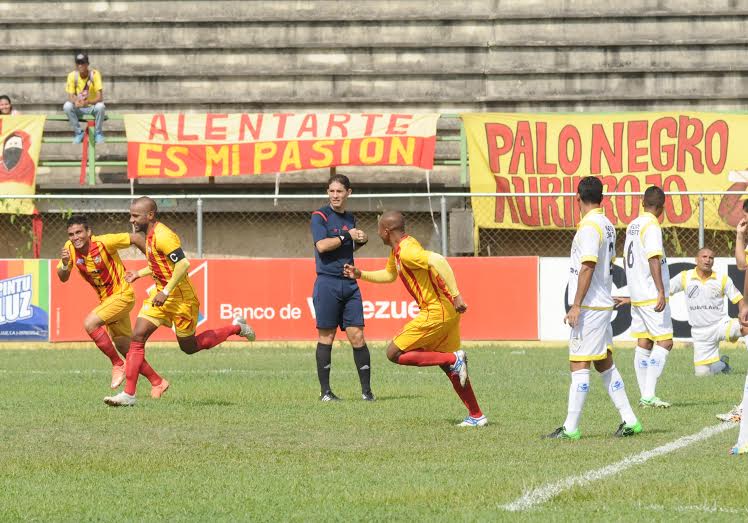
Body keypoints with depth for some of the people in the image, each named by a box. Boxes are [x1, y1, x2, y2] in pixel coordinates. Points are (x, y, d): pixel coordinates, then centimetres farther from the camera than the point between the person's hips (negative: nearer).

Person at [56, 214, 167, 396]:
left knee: (90, 323, -25)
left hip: (122, 294, -7)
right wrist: (64, 264, -27)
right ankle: (157, 382, 23)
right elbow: (63, 278, -4)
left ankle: (118, 365, -12)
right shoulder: (70, 248, -7)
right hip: (106, 299, 7)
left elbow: (134, 239, -12)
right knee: (125, 349, 9)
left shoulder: (103, 242, -23)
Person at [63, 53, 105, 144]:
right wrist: (76, 102, -38)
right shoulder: (72, 76, -10)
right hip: (79, 109, 2)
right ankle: (78, 132, -9)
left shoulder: (94, 74, -16)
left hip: (93, 107, -2)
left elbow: (100, 97, -21)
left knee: (100, 106, -35)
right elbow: (70, 96, -13)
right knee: (67, 106, -28)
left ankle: (98, 133, -10)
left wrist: (87, 102, -41)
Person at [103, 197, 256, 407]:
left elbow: (183, 264, -29)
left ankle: (236, 328, 26)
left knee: (189, 347, 7)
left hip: (180, 298, -9)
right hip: (161, 295, 9)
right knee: (137, 337, -5)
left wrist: (166, 292, -28)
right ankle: (129, 394, -6)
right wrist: (138, 274, 17)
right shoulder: (150, 235, 8)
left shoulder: (162, 236, -22)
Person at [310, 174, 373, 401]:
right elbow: (322, 245, -17)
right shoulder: (320, 216, -3)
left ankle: (366, 389, 3)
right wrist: (346, 236, -13)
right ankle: (325, 391, 6)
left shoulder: (350, 219, 15)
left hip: (349, 283, 5)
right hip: (327, 282, -5)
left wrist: (360, 241, 9)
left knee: (357, 337, -1)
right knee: (326, 338, 0)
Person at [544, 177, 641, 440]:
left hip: (589, 307, -9)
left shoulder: (589, 226, -14)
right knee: (605, 364, 14)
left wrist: (576, 306, -20)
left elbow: (588, 267, -20)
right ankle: (629, 420, 15)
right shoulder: (607, 225, 13)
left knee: (579, 366, -8)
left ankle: (571, 427, -8)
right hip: (603, 305, 9)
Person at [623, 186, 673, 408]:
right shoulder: (651, 227, -13)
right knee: (665, 342, -8)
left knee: (644, 343, 9)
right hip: (652, 296, -9)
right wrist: (661, 292, -25)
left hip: (637, 296, 9)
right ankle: (649, 394, -16)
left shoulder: (632, 226, 12)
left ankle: (645, 395, 8)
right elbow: (654, 260, -22)